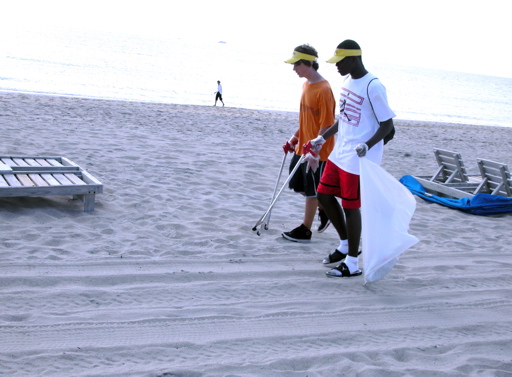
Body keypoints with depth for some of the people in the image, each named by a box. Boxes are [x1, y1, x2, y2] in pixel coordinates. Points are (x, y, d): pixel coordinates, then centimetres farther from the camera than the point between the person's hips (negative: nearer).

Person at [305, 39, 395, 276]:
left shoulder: (373, 87, -18)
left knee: (350, 207, -1)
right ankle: (345, 245, 32)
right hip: (339, 153, 9)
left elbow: (387, 125, -16)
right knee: (324, 195, 14)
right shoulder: (348, 81, 9)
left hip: (358, 159, -9)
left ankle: (352, 263, 14)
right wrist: (322, 138, 21)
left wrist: (367, 145, -31)